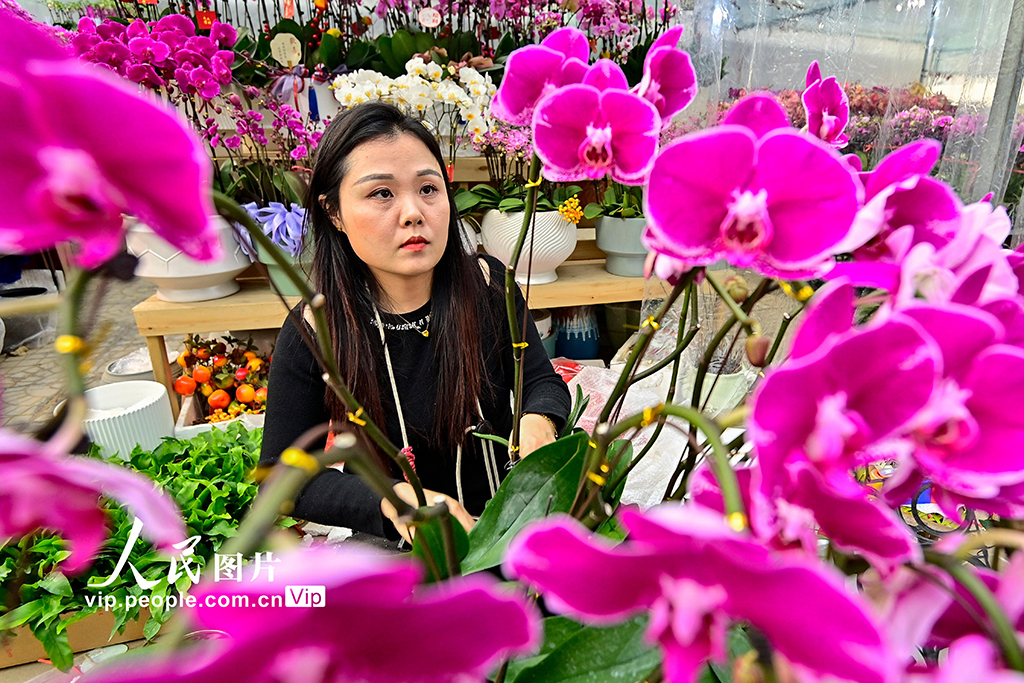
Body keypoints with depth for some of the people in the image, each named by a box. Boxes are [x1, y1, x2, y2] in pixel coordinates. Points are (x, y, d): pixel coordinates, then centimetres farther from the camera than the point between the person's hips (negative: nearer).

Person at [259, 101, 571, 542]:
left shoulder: (488, 283, -10)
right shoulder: (311, 334, -15)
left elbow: (542, 382, 0)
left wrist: (538, 420, -25)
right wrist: (391, 498, -26)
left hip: (505, 518, 0)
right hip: (388, 542, 1)